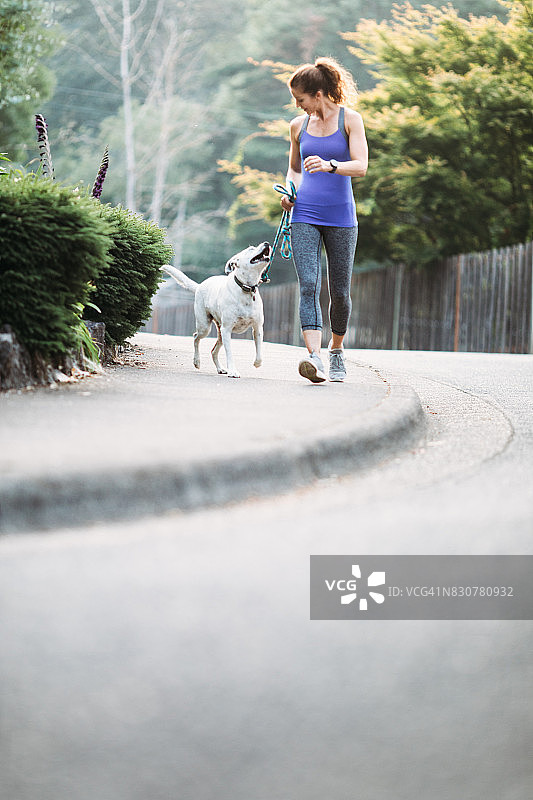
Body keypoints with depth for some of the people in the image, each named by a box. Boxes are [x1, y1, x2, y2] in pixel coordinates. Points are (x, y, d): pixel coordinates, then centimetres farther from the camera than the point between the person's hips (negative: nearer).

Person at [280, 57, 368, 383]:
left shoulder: (350, 120, 0)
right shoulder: (299, 126, 11)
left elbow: (361, 166, -11)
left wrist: (329, 165, -29)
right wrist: (289, 191, 4)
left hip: (340, 217, -2)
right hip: (304, 216, 2)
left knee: (339, 291, 4)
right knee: (308, 285, -15)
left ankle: (337, 350, 27)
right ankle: (314, 356, -27)